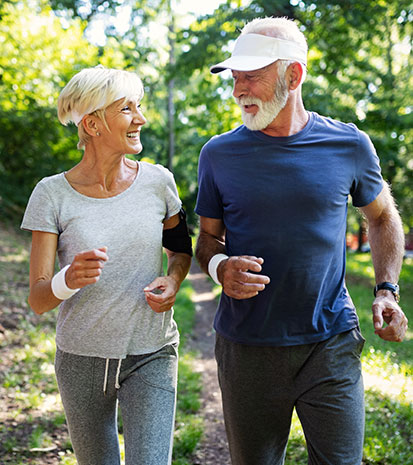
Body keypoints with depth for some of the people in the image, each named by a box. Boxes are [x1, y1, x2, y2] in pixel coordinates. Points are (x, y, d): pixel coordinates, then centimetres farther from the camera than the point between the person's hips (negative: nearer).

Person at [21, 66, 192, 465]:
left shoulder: (157, 181, -5)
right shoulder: (52, 194, -10)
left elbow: (180, 248, 13)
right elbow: (37, 300, -11)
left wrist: (172, 280, -9)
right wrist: (69, 279, -33)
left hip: (151, 357, 0)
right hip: (81, 358, 0)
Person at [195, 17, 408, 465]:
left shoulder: (349, 146, -2)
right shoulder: (219, 154, -1)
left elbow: (383, 217, 14)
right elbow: (209, 239, 9)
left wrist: (386, 290, 1)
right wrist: (220, 268, -15)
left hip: (331, 345, 0)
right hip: (246, 348, 1)